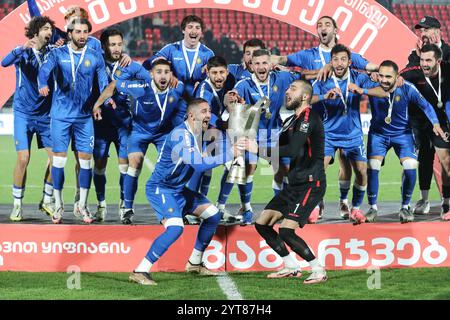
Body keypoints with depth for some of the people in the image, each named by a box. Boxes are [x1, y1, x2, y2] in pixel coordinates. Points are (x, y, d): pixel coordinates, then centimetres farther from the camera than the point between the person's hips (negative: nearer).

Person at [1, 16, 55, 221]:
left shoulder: (52, 52, 2)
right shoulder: (23, 52, -8)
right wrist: (23, 48, -43)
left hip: (45, 114, 4)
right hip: (24, 114, -3)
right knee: (23, 158, -10)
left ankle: (47, 201, 15)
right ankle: (17, 205, 3)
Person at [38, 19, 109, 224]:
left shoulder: (95, 57, 5)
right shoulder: (58, 54, -1)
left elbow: (103, 82, 0)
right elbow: (45, 69, -19)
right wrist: (43, 85, -41)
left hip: (85, 116, 2)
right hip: (60, 115, -2)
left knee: (85, 159, 1)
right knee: (59, 159, -2)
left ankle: (82, 205, 14)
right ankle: (58, 205, 10)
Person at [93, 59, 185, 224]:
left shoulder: (178, 88, -25)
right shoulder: (141, 88, -30)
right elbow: (113, 85, -16)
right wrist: (97, 105, -11)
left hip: (165, 131, 2)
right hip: (140, 129, -2)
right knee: (135, 163, -16)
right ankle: (127, 209, -4)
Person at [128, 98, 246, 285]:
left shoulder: (197, 133, 4)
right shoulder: (180, 135, -25)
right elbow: (199, 164, -36)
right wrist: (229, 154, -34)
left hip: (178, 189, 10)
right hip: (160, 189, -10)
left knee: (213, 215, 12)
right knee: (175, 227, -29)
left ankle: (195, 263, 24)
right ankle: (140, 272, -23)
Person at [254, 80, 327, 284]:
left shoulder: (308, 117, -14)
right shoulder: (292, 120, 17)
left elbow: (293, 150, -25)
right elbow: (278, 146, 16)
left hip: (310, 184, -10)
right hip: (295, 183, 10)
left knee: (286, 231, -19)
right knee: (262, 224, 8)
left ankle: (319, 271, -6)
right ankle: (291, 268, 18)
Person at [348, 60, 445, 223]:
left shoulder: (407, 89, -21)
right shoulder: (372, 87, -23)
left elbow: (425, 105, -12)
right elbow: (358, 88, -41)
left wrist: (435, 123, -26)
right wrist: (361, 90, -65)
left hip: (402, 134, 0)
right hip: (378, 134, 0)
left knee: (411, 167, -15)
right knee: (372, 168, -14)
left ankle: (405, 207, 6)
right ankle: (373, 208, 5)